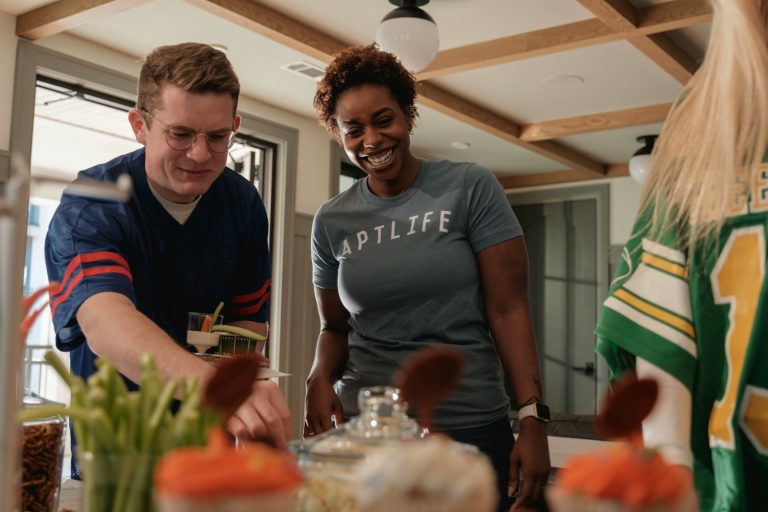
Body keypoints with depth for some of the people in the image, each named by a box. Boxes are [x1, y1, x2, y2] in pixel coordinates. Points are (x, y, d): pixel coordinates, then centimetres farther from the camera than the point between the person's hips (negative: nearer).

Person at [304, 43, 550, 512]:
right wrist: (320, 377, -9)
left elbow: (508, 310, -8)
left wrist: (534, 421, -15)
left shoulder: (471, 188, -6)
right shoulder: (332, 222, 4)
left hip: (470, 429, -2)